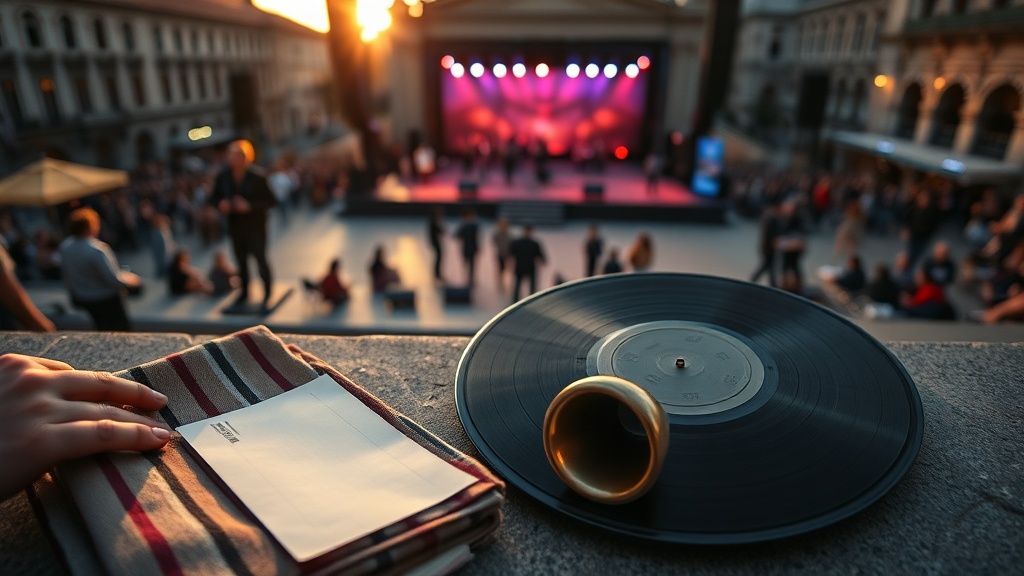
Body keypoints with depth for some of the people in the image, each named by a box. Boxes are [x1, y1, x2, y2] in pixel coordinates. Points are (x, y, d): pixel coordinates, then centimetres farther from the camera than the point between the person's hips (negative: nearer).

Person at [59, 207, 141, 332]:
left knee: (103, 329, 24)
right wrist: (133, 279, -8)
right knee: (122, 330, 8)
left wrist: (74, 291, 23)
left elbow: (65, 274, 8)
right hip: (106, 301, -8)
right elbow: (114, 280, -26)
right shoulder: (97, 249, -30)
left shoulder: (65, 246, -6)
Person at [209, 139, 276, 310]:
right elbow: (214, 197, 9)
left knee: (260, 258, 1)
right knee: (241, 260, 13)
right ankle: (245, 292, 29)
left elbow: (270, 201, -13)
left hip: (255, 226, -4)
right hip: (235, 226, 4)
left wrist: (249, 205, -26)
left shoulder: (257, 176, -14)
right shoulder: (223, 176, -3)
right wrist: (220, 204, -14)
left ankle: (267, 294, 15)